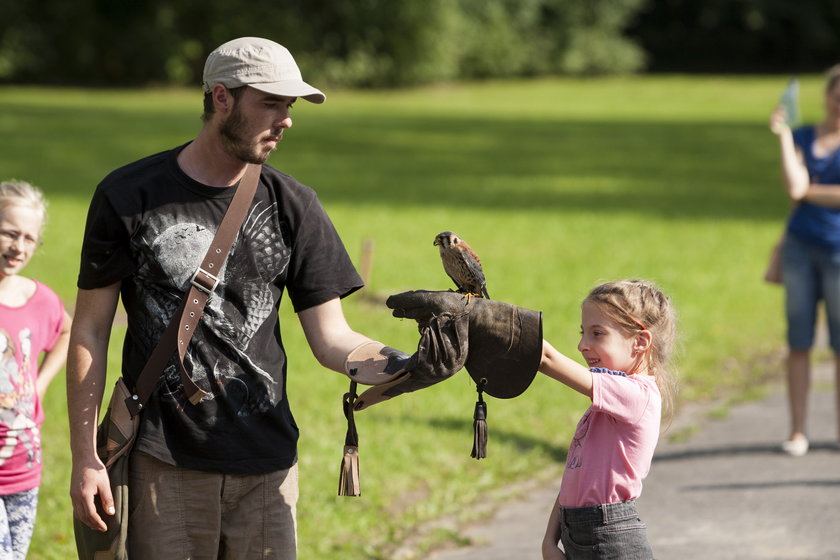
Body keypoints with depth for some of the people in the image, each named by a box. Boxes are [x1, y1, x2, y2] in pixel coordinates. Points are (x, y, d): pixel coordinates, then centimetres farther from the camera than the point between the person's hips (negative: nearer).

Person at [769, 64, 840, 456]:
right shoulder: (801, 138, 7)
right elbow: (794, 186, -9)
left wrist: (808, 191, -3)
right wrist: (783, 135, -11)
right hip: (800, 245, 2)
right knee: (799, 342, 3)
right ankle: (797, 431, 7)